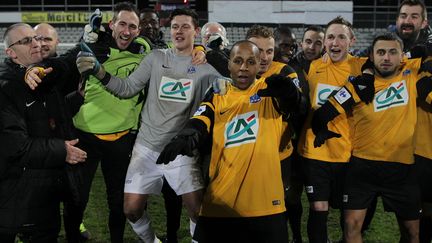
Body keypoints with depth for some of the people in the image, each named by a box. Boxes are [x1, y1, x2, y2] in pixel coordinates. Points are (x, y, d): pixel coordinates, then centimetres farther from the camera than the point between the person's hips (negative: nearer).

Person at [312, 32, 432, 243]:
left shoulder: (413, 74, -3)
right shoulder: (360, 85, -9)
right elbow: (323, 114, -9)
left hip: (402, 166, 2)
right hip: (363, 165, -2)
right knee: (352, 224, -6)